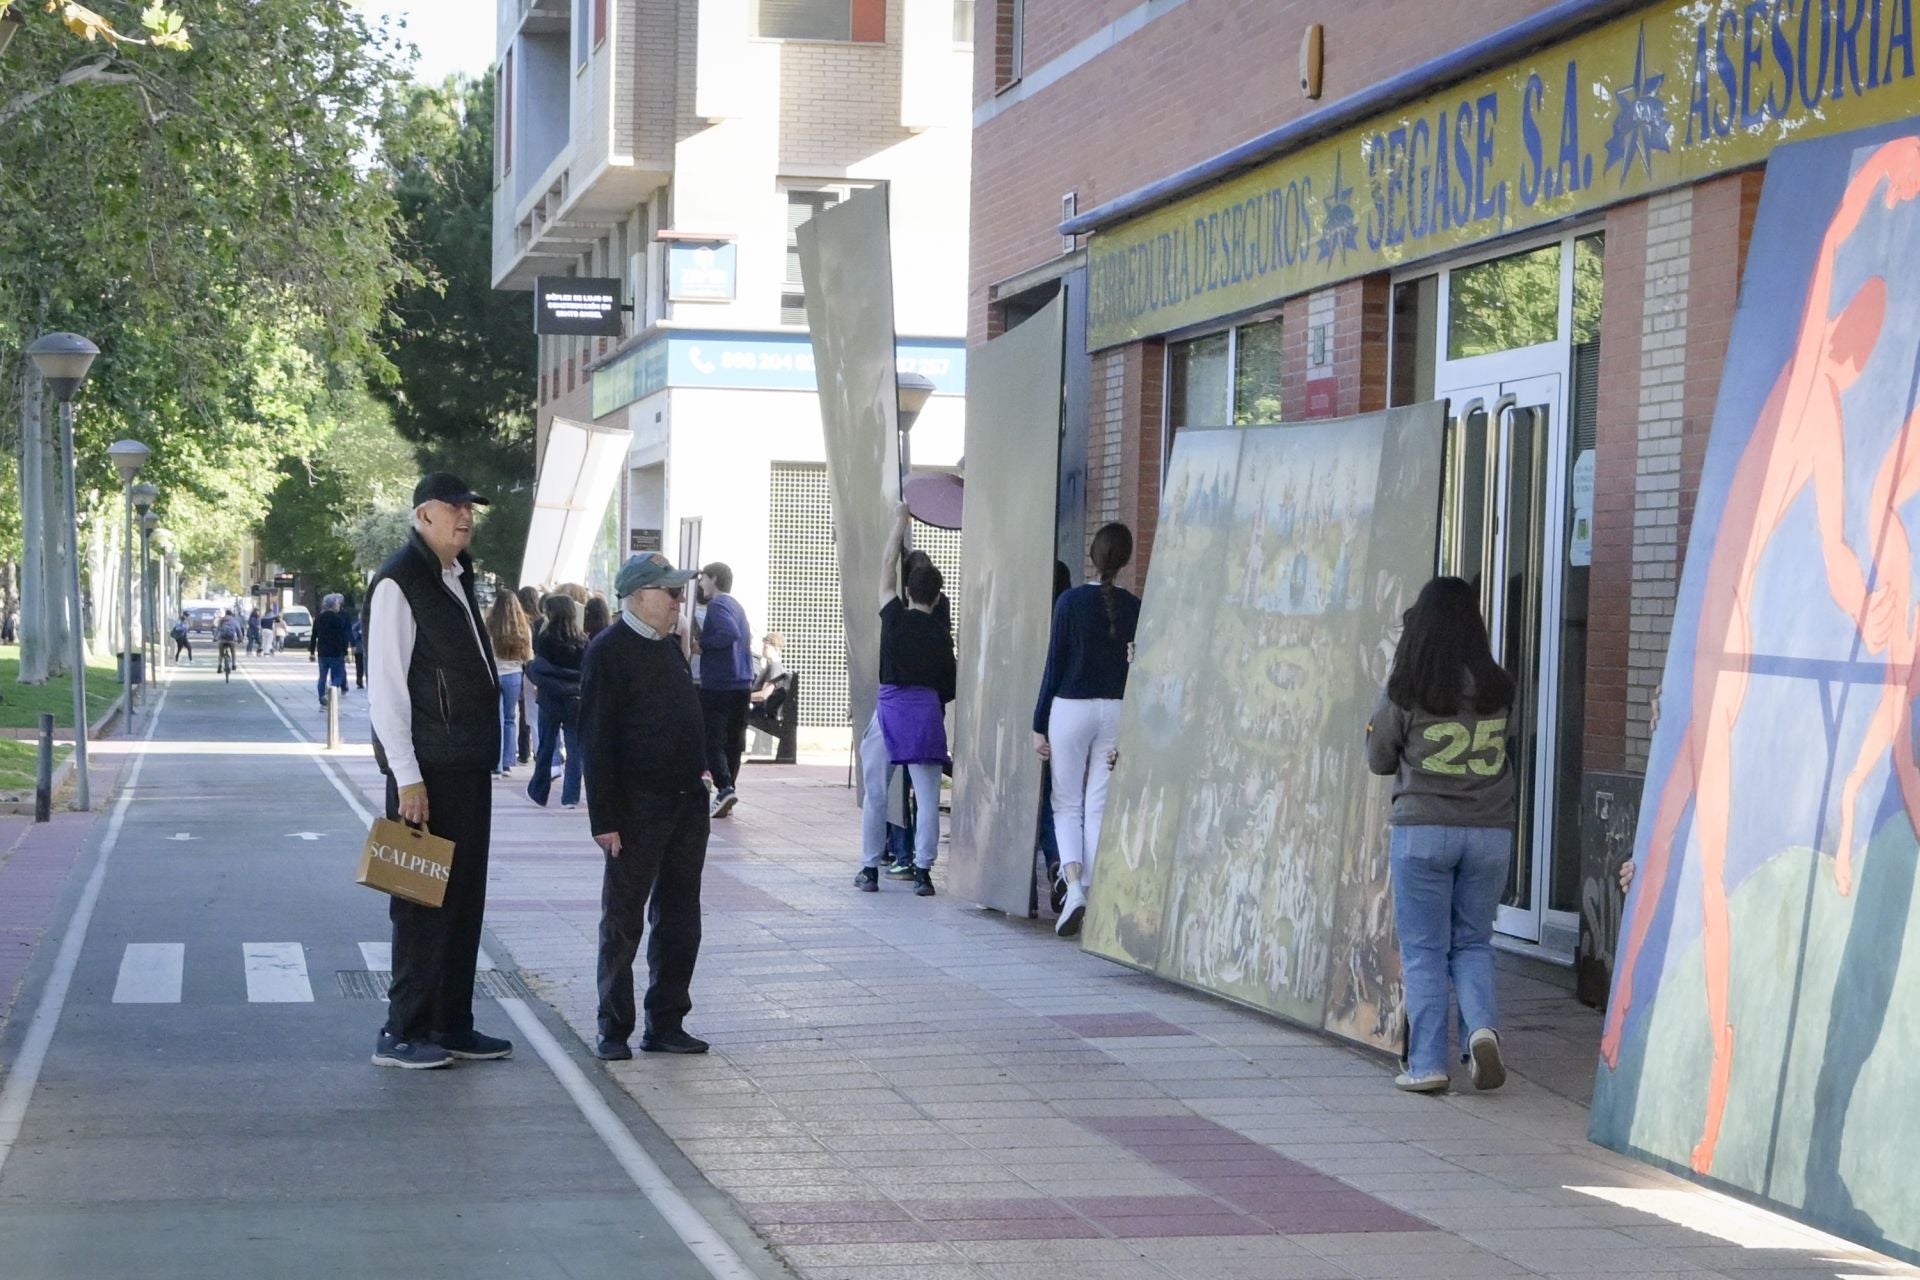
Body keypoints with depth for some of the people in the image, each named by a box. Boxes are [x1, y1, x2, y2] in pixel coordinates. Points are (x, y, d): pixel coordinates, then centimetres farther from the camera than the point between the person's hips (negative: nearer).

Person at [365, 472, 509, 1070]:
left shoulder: (458, 578, 16)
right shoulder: (399, 582, -12)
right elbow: (384, 687, -16)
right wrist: (406, 776, -20)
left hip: (469, 763, 9)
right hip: (428, 769, -9)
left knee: (464, 898, 12)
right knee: (425, 902, -5)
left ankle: (451, 1025, 20)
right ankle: (401, 1033, 2)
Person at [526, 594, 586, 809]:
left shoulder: (545, 639, -11)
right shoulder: (582, 641, -3)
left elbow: (537, 668, -9)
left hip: (550, 698, -1)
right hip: (576, 699, 1)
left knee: (546, 747, 12)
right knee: (575, 749, 5)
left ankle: (539, 793, 22)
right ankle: (570, 797, 1)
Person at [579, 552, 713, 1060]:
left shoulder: (668, 648, 15)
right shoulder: (609, 651, -10)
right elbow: (596, 740, -14)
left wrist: (699, 787, 15)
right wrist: (605, 818, -18)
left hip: (686, 804, 8)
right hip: (638, 809, -8)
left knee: (680, 920, 10)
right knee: (623, 922, 1)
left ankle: (666, 1024, 18)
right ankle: (614, 1030, 8)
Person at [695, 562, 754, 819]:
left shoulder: (717, 604, -10)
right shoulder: (736, 605, 18)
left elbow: (730, 632, -25)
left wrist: (703, 643, -14)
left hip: (718, 684, -8)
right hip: (742, 684, 9)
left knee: (711, 739, -9)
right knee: (733, 740, 11)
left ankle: (724, 787, -23)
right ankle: (728, 790, 12)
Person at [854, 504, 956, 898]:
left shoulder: (894, 617, -1)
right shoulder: (941, 636, 3)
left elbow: (888, 568, 11)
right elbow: (949, 686, 5)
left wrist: (900, 522, 20)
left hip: (889, 706, -1)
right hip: (927, 710, 1)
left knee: (875, 794, 8)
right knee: (927, 797, 2)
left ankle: (869, 870, 10)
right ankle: (922, 872, -1)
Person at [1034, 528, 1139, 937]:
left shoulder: (1071, 602, -6)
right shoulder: (1134, 608, 0)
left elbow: (1055, 665, -5)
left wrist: (1040, 725, 0)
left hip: (1071, 708, -2)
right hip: (1118, 712, 2)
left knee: (1067, 805, 7)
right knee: (1100, 807, 7)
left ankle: (1073, 887, -12)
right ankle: (1092, 895, 4)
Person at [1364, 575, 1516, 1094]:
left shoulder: (1406, 691, -8)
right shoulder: (1499, 689, -1)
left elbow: (1379, 759, 2)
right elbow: (1512, 750, 8)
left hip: (1422, 829, -2)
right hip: (1490, 832, 3)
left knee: (1424, 951, 5)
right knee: (1473, 943, 15)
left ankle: (1427, 1064, 2)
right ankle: (1482, 1027, -8)